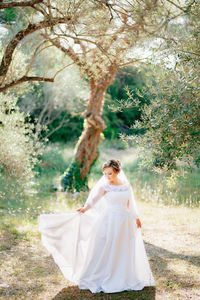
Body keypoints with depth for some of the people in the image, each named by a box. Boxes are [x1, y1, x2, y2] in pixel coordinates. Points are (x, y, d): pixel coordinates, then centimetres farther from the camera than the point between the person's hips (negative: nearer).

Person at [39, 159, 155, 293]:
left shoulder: (126, 185, 6)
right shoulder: (105, 187, -6)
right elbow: (94, 199, -22)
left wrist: (136, 218, 21)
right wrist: (85, 209, -40)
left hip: (125, 222, 4)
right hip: (109, 220, -4)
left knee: (124, 252, 10)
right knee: (105, 251, -5)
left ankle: (124, 279, 23)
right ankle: (98, 279, 4)